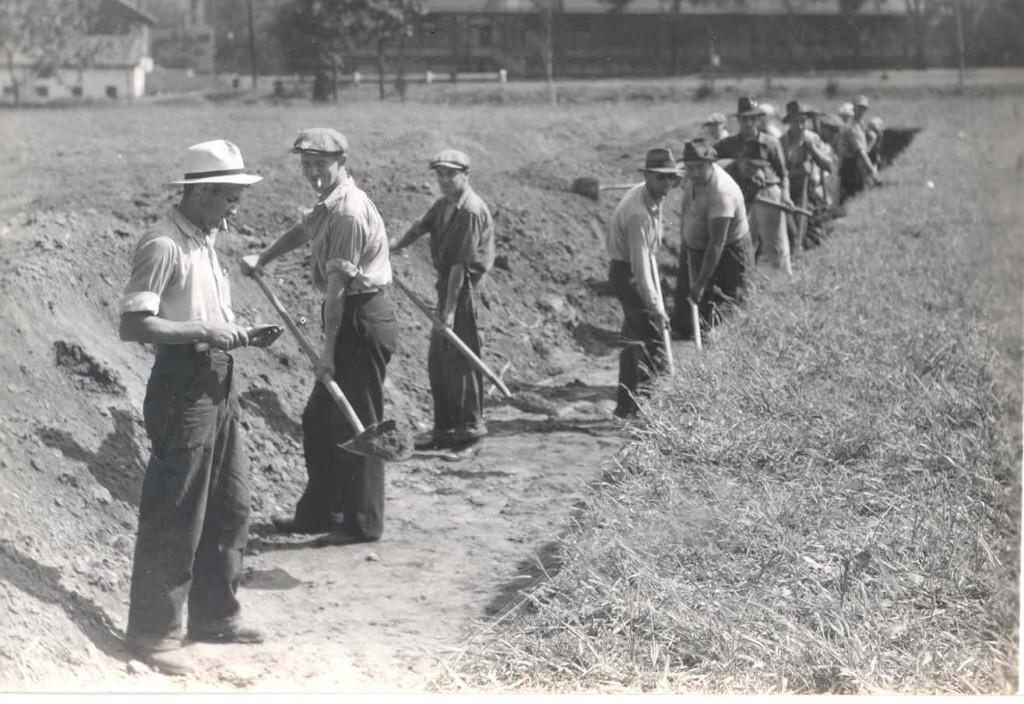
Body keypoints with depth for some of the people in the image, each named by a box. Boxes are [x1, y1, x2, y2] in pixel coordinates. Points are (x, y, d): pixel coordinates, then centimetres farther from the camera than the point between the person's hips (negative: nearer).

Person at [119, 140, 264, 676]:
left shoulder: (207, 237, 13)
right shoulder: (163, 246, -17)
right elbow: (133, 324, -23)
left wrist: (234, 332, 8)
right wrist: (204, 332, -24)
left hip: (219, 380, 10)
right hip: (182, 384, -10)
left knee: (230, 505, 17)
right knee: (174, 515, -3)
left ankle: (214, 614, 31)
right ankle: (153, 632, 8)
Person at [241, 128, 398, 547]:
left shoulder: (348, 213, -19)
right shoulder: (330, 208, 12)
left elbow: (337, 285, -22)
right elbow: (303, 231, 35)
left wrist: (328, 349, -23)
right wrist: (262, 259, 26)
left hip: (362, 323, -11)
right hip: (355, 323, 11)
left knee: (355, 425, -3)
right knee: (319, 419, 16)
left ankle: (363, 523, 6)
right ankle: (317, 513, 26)